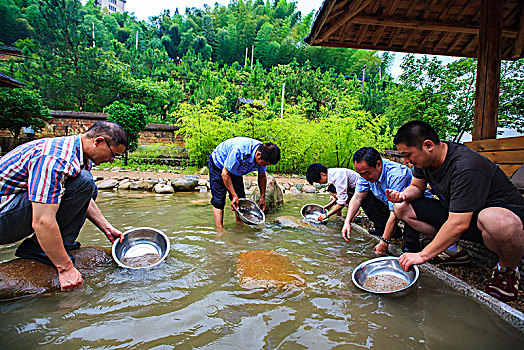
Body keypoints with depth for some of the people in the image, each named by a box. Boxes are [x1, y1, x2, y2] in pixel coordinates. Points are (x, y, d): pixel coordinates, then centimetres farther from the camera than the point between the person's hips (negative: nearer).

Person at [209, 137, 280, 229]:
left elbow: (262, 176, -1)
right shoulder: (239, 151, -42)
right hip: (218, 165, -6)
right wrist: (234, 195, -28)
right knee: (219, 200, -12)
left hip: (235, 170, 6)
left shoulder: (264, 154, -21)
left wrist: (262, 197, 0)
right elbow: (225, 173, -31)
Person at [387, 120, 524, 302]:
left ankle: (508, 269, -10)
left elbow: (459, 224, -35)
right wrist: (404, 195, -17)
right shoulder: (424, 159, -8)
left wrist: (422, 255, -31)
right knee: (402, 208, -4)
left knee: (499, 222, -44)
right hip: (455, 212, 7)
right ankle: (453, 249, 3)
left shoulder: (465, 167, -33)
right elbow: (416, 187, 9)